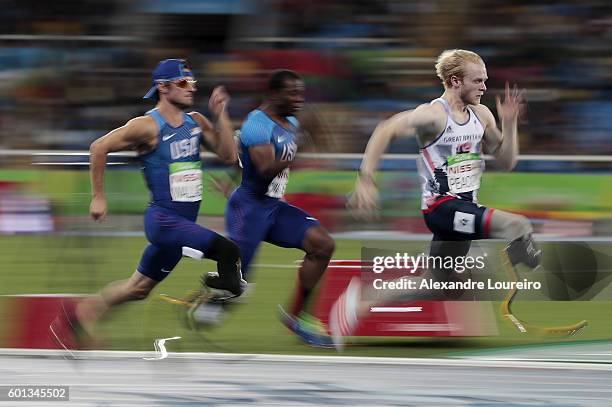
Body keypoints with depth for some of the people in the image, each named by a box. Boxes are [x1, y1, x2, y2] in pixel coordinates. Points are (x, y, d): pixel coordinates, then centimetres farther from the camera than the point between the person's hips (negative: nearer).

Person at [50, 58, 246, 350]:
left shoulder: (196, 123, 8)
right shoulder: (149, 126, -13)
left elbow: (229, 155, 4)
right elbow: (100, 147, -10)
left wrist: (221, 114, -5)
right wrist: (98, 197, -9)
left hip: (182, 221, 8)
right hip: (163, 218, -8)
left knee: (139, 287, 16)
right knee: (227, 252, -27)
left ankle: (77, 317, 26)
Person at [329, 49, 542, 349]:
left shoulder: (481, 115, 11)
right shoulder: (434, 114, -13)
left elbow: (506, 162, 15)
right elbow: (386, 130, -22)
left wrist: (509, 122, 1)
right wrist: (365, 180, -29)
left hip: (464, 207, 9)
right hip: (441, 207, -9)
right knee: (518, 227, -27)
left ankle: (357, 305, 23)